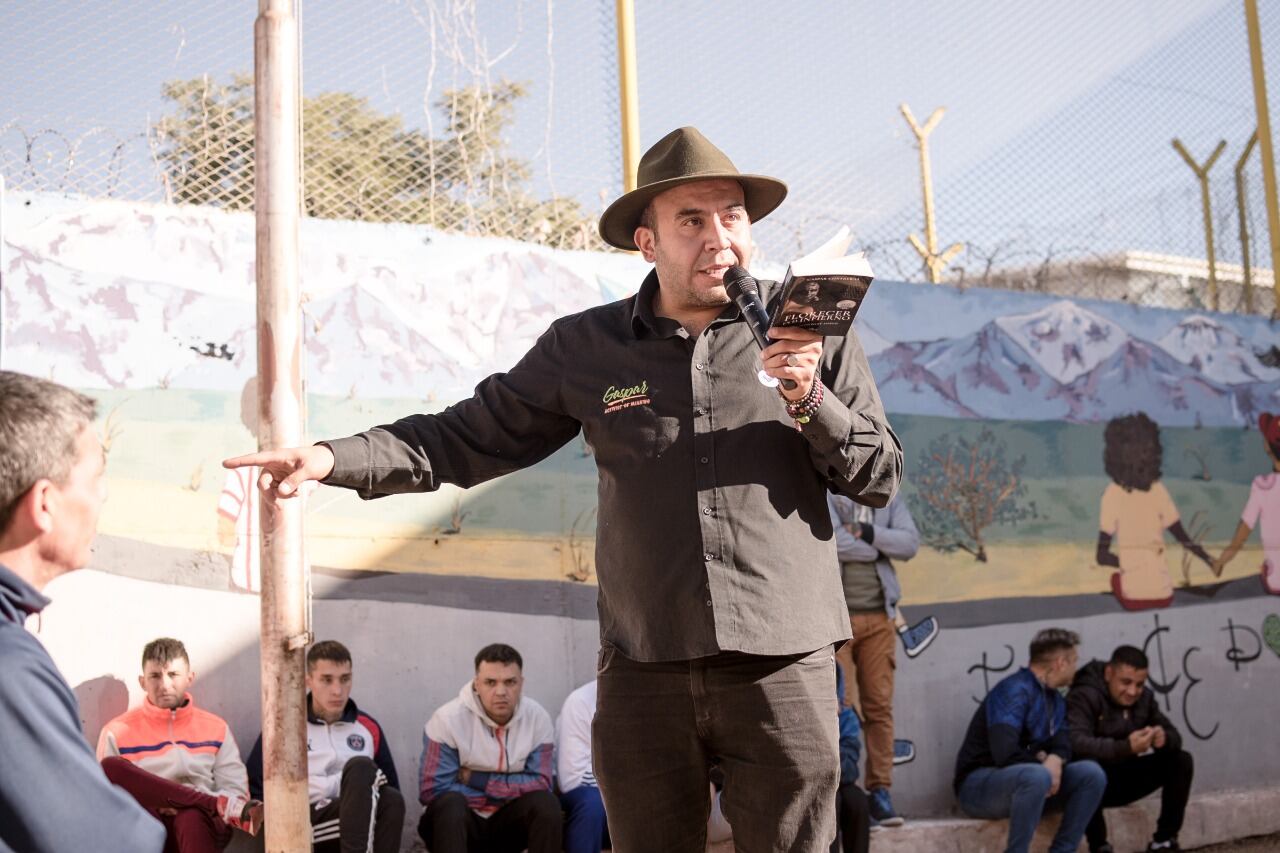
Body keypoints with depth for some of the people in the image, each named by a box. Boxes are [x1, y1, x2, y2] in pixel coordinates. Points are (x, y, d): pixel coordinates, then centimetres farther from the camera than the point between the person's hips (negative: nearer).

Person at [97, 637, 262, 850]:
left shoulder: (216, 728, 13)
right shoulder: (118, 731, 9)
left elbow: (237, 791, 7)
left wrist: (184, 807, -13)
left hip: (201, 823, 0)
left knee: (192, 818, -39)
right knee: (110, 768, -27)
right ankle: (222, 806, -31)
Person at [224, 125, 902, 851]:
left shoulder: (810, 327, 4)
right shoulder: (586, 348, 7)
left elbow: (882, 478, 6)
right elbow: (470, 438, 9)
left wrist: (810, 398, -11)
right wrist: (335, 458, -3)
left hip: (781, 664, -1)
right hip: (644, 672, 1)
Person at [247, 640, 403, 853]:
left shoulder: (368, 728, 15)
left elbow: (392, 787, 19)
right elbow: (256, 788, 7)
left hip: (363, 823, 3)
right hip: (308, 822, -3)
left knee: (392, 800, -33)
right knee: (360, 767, -31)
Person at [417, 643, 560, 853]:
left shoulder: (538, 718, -8)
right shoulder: (447, 719, -16)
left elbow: (540, 784, -14)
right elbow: (432, 790, -20)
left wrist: (478, 780, -19)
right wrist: (507, 792, -16)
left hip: (508, 822, 3)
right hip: (457, 822, -2)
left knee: (546, 803, -26)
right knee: (450, 803, -34)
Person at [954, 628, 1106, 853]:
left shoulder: (1055, 699, 11)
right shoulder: (1014, 691, -19)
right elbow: (1005, 754, -29)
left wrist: (1055, 760, -21)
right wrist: (1044, 763, -12)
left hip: (1024, 782, 8)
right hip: (979, 785, -8)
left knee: (1091, 773, -10)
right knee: (1037, 776, -37)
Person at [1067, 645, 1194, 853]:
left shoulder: (1144, 697, 2)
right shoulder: (1084, 696, -21)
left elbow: (1174, 737, 2)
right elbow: (1075, 743, -37)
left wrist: (1164, 738, -24)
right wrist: (1125, 747, -48)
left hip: (1124, 780, 7)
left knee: (1181, 761, -7)